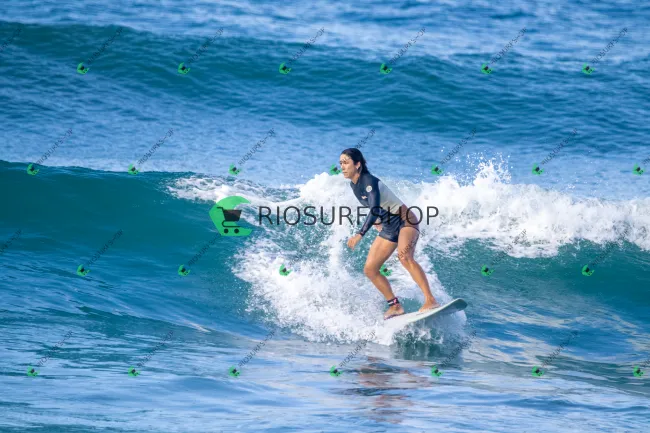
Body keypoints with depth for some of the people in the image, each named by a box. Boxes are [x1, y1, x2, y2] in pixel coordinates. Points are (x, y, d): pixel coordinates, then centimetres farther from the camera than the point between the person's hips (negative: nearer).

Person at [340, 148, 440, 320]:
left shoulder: (369, 181, -22)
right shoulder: (353, 185, 4)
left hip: (405, 221, -9)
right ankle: (395, 306, 10)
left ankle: (431, 301, -37)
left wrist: (360, 234, -43)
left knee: (404, 257, -34)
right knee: (370, 270, 3)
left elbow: (375, 210, -35)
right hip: (388, 228, 9)